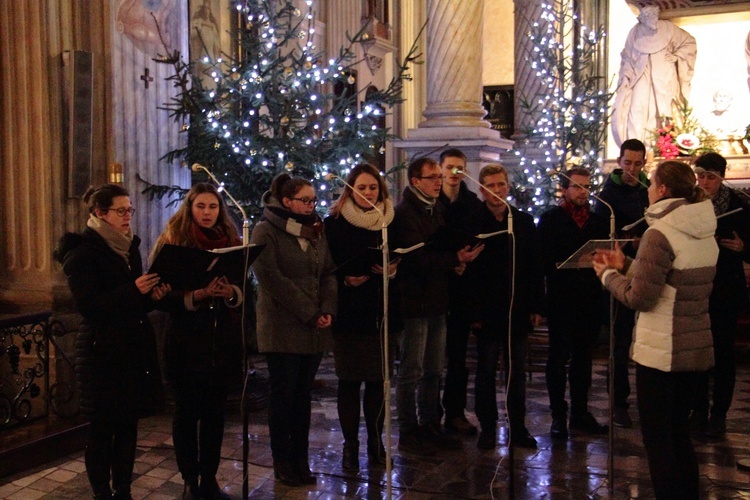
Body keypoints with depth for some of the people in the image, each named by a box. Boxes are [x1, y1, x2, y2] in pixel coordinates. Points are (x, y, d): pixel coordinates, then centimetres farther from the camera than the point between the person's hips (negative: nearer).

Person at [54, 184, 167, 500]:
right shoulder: (82, 252, -8)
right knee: (102, 429, 2)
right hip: (102, 352, -6)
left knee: (129, 425, 10)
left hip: (134, 348, 7)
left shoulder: (129, 247, 13)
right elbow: (89, 306, -17)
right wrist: (134, 290, -25)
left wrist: (153, 294, -2)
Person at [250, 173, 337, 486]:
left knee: (304, 393, 10)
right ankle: (282, 460, 15)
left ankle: (301, 458, 19)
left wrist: (327, 310, -7)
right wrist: (309, 313, -16)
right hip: (282, 328, -5)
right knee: (283, 393, 3)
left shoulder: (316, 231, 13)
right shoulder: (266, 231, -6)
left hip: (315, 329, 5)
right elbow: (271, 278, -15)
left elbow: (329, 273, 10)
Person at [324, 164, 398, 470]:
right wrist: (345, 279, -18)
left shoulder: (390, 221, 7)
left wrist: (392, 269, -8)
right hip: (347, 312, -2)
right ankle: (350, 444, 16)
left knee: (377, 380, 7)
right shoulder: (335, 222, -1)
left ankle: (375, 441, 22)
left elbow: (402, 260, 13)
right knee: (349, 381, 4)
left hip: (380, 312, 2)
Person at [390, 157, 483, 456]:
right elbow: (416, 258, -20)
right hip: (415, 300, -8)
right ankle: (408, 433, 10)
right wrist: (455, 260, -23)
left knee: (433, 370, 15)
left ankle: (430, 426, 26)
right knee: (412, 372, -1)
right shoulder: (404, 213, -12)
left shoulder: (437, 210, 15)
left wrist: (457, 261, 3)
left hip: (437, 299, 9)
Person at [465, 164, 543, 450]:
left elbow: (535, 268, 8)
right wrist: (474, 312, -11)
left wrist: (536, 307, 2)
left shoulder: (525, 222, 7)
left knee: (517, 372, 10)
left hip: (519, 311, 3)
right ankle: (487, 428, 17)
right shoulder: (472, 225, -3)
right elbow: (467, 271, -7)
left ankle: (518, 427, 20)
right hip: (487, 313, -3)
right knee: (486, 372, 7)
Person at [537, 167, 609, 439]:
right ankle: (558, 415, 10)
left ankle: (580, 412, 21)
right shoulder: (550, 219, 1)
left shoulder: (598, 220, 13)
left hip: (590, 298, 4)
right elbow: (545, 259, -6)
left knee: (583, 358, 12)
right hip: (562, 299, -4)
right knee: (559, 357, 2)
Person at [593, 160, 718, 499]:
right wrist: (625, 265, 14)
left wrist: (607, 274, -1)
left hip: (661, 350, -8)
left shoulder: (660, 234, -18)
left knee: (657, 437, 4)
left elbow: (640, 298, -17)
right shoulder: (705, 233, 7)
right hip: (696, 346, 8)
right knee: (679, 432, 20)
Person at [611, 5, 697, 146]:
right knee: (637, 109, -13)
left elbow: (689, 42, 8)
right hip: (642, 76, 0)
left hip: (663, 77, 0)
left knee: (664, 109, -6)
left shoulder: (667, 28, -3)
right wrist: (625, 75, -1)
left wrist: (676, 56, -3)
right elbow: (627, 57, 10)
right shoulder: (635, 33, 0)